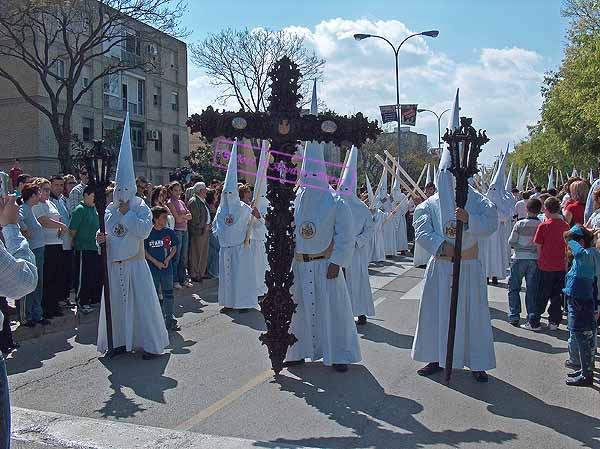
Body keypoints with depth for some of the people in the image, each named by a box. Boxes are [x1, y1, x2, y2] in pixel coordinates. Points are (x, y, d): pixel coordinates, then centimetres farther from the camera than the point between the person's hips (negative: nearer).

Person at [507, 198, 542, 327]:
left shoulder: (519, 224, -9)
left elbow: (511, 242, -7)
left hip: (519, 258, -2)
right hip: (535, 259, 2)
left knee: (514, 288, 8)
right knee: (532, 289, 10)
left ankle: (514, 316, 5)